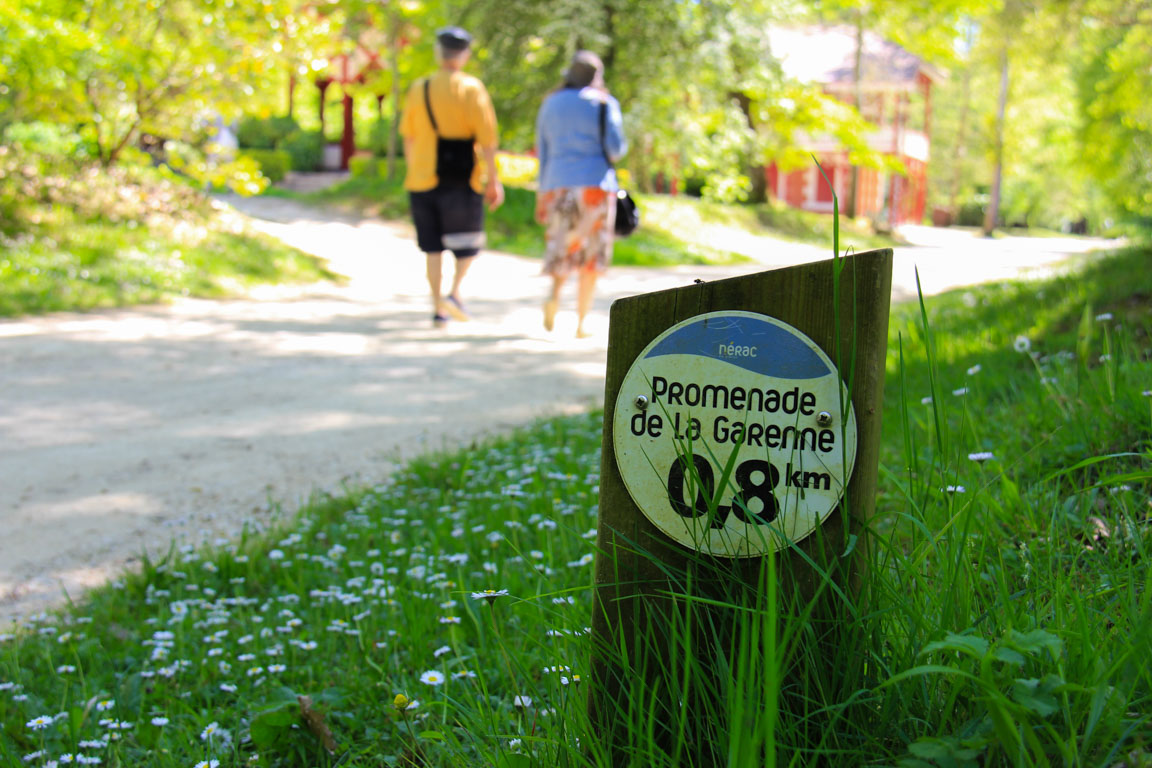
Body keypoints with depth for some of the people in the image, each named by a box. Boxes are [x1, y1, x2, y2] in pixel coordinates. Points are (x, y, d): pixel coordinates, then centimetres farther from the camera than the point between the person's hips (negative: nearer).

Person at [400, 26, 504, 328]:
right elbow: (486, 136, -10)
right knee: (468, 243, 10)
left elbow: (408, 137, 14)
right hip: (462, 179, -3)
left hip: (423, 179, 3)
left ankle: (438, 308, 8)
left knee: (433, 247, 9)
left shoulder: (418, 88, 7)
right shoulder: (471, 88, -5)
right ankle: (454, 293, -10)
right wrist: (493, 179, -6)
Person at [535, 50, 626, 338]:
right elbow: (616, 147, -8)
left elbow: (543, 153, 12)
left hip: (557, 185, 3)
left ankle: (554, 294, -22)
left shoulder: (550, 104, 13)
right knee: (590, 256, 4)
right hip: (595, 183, -3)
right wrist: (618, 150, 17)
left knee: (561, 251, 9)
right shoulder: (604, 103, 2)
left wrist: (541, 197, 14)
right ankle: (581, 323, 1)